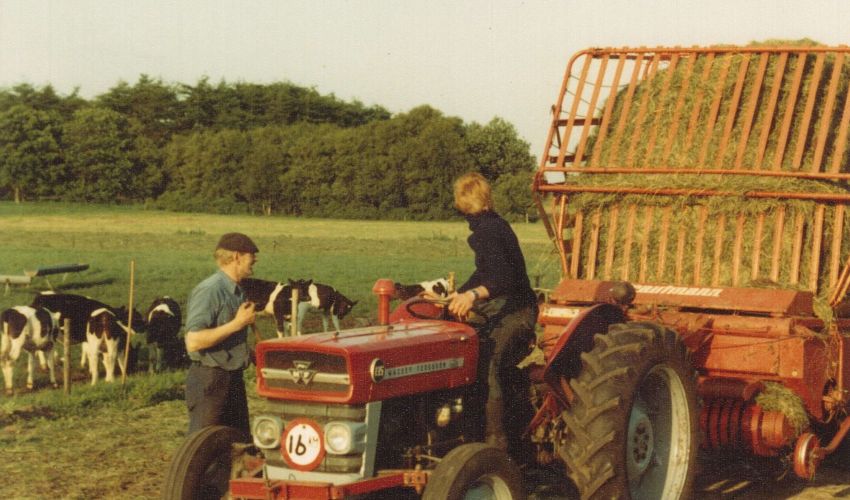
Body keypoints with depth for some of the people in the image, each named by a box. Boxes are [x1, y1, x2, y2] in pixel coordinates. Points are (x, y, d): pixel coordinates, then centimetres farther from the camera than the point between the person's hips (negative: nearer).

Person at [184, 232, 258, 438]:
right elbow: (193, 342, -25)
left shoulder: (237, 292, 11)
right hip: (209, 380, -9)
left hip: (233, 379, 9)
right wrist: (237, 324, -23)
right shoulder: (209, 291, -17)